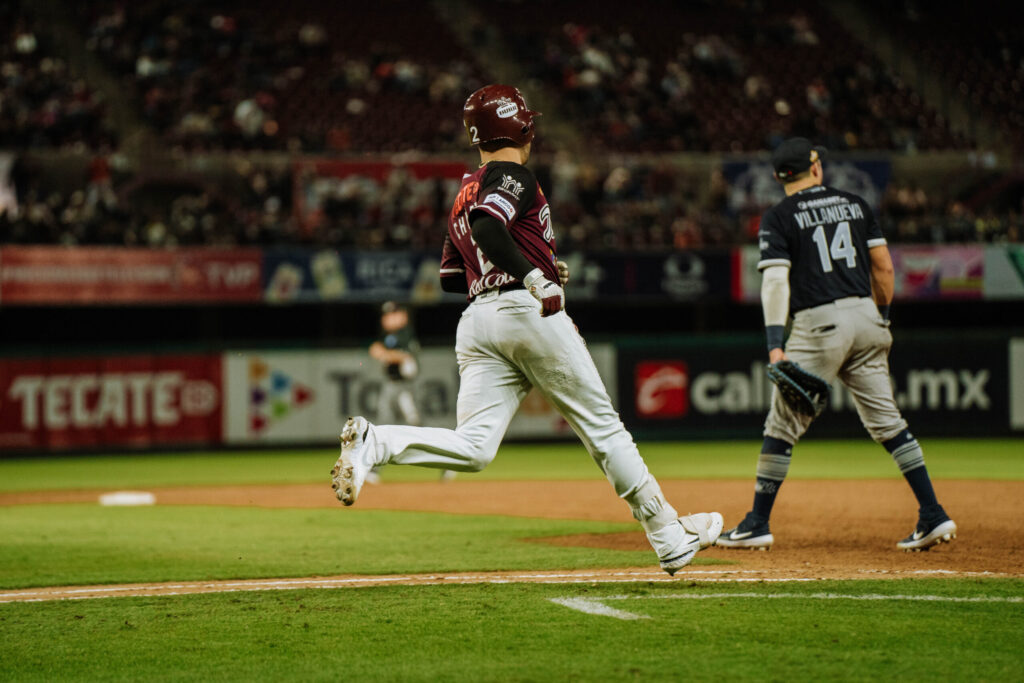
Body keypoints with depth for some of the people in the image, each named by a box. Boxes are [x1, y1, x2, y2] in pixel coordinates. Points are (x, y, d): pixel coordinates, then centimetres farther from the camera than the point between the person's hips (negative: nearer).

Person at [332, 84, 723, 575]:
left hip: (475, 322, 7)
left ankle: (373, 442, -27)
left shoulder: (464, 194, 23)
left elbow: (450, 276, 27)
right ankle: (669, 537, 10)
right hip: (529, 313, -7)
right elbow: (488, 229, -22)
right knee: (602, 426, 4)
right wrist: (534, 278, -22)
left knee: (473, 448, -6)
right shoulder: (514, 176, -2)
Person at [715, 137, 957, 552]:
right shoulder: (854, 203, 13)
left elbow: (775, 281, -12)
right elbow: (883, 266, 11)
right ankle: (933, 515, 3)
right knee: (887, 421, 9)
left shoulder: (779, 218, -1)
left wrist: (775, 343, -18)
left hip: (819, 325, -5)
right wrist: (882, 319, 22)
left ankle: (758, 525, 5)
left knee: (783, 425, 3)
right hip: (865, 317, 5)